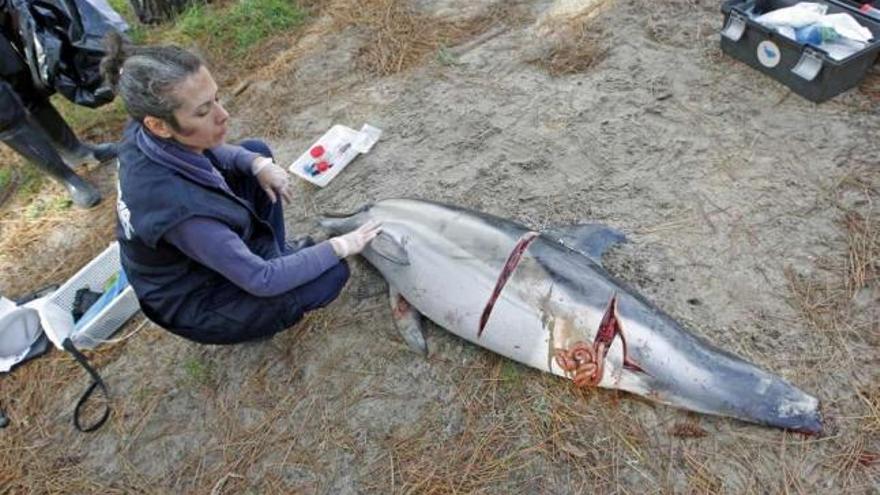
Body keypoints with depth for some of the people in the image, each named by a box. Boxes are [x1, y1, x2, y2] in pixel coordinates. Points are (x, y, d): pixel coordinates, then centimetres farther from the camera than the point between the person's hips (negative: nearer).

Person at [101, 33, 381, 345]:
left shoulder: (146, 135, -19)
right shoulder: (178, 205, -41)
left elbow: (211, 150, 5)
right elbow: (261, 281, -31)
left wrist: (259, 164, -13)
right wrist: (340, 247, -22)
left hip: (199, 252, 8)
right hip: (193, 304, -7)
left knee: (256, 151, 6)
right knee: (332, 274, -15)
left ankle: (275, 256, 17)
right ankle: (249, 323, 9)